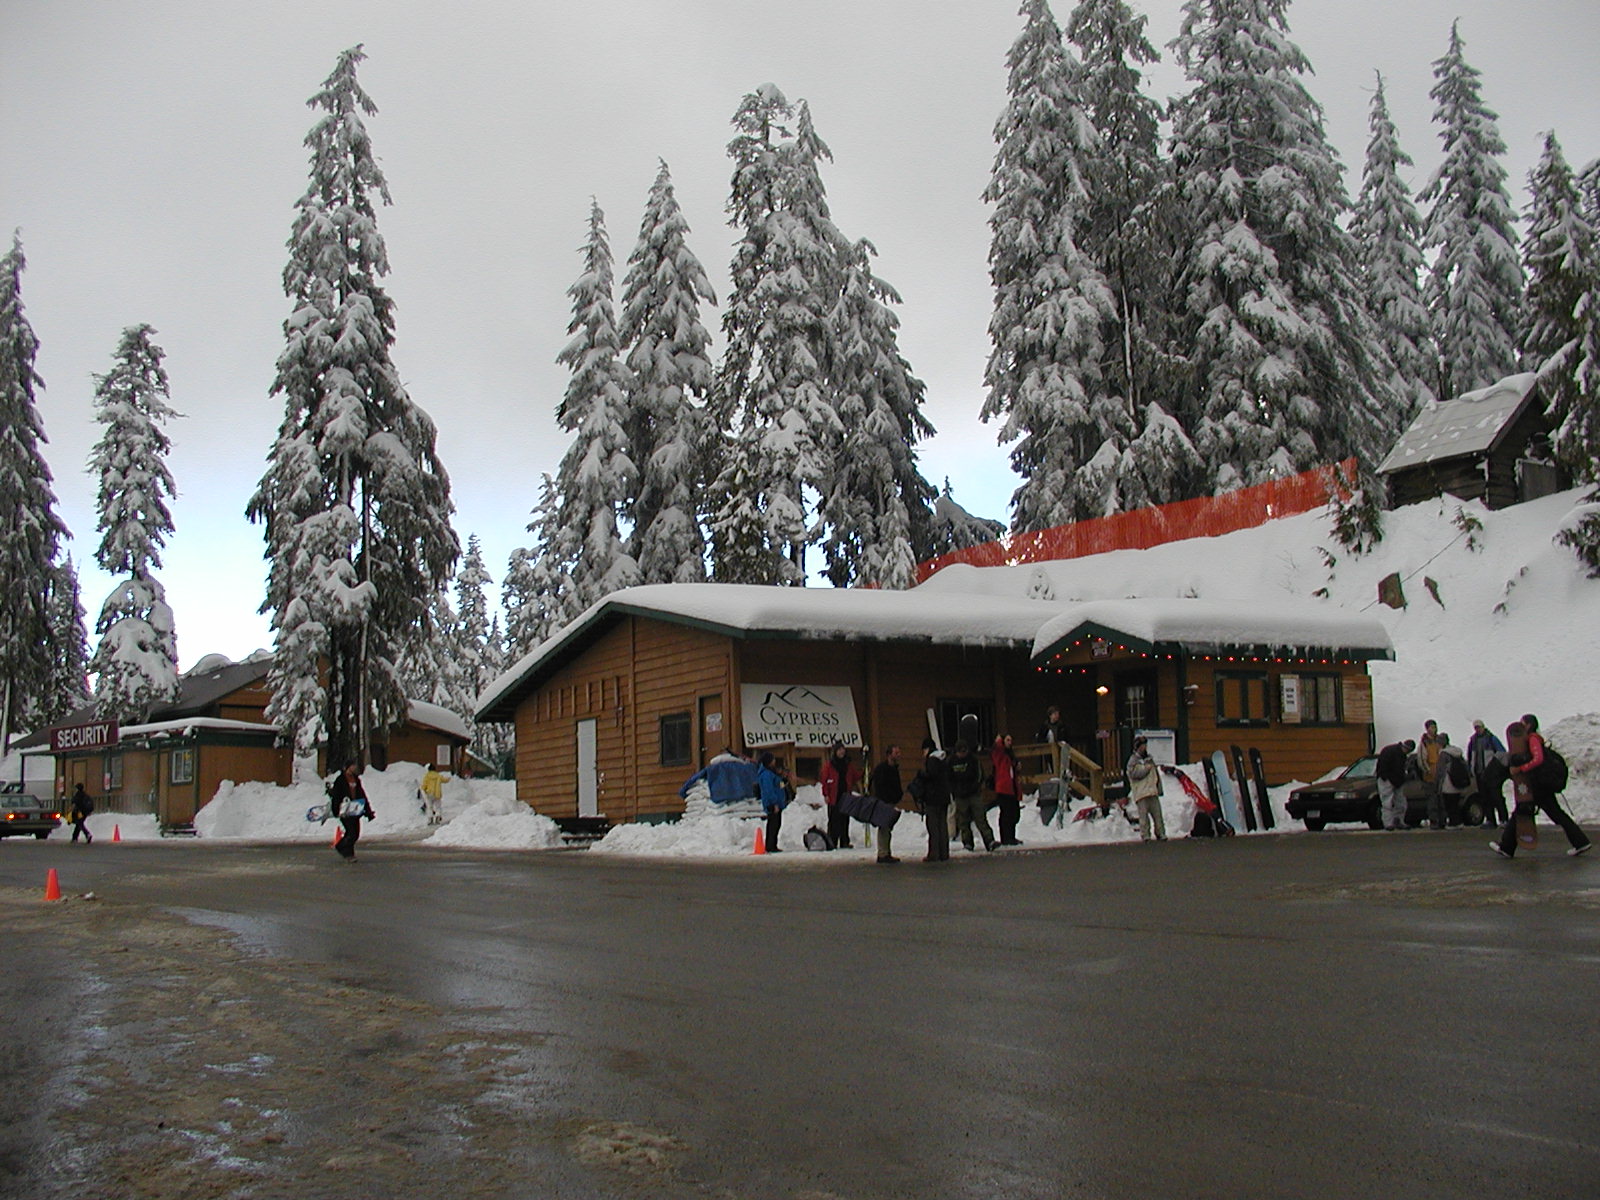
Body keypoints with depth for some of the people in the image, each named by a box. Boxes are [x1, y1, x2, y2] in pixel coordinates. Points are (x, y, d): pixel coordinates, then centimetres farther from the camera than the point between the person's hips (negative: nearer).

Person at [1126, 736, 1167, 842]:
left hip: (1152, 791, 6)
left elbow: (1156, 773, 25)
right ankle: (1145, 835, -5)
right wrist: (1146, 768, -10)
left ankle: (1160, 833, 8)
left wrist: (1159, 788, 19)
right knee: (1144, 814, -8)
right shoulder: (1133, 760, 0)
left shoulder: (1149, 758, 21)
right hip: (1141, 793, -6)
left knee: (1157, 813, 3)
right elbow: (1134, 773, -15)